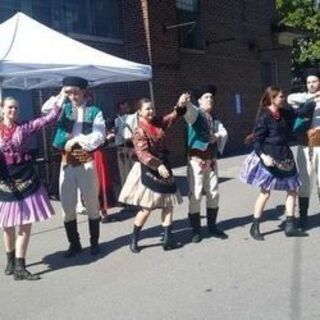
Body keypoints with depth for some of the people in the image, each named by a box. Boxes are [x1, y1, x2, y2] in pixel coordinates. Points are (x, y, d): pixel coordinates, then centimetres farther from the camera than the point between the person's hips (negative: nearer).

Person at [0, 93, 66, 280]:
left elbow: (49, 119, -5)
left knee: (25, 224, 0)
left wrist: (59, 102, -11)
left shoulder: (24, 128, 1)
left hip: (25, 178, 0)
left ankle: (19, 267, 8)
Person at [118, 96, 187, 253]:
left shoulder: (158, 123, 6)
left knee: (169, 204, 6)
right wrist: (158, 165, -31)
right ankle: (134, 240, 12)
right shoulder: (139, 131, -13)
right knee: (147, 208, -3)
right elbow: (143, 153, -21)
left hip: (163, 167, 7)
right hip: (148, 172, -7)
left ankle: (168, 239, 11)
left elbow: (173, 117, 10)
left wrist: (180, 105, -9)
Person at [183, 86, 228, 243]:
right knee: (195, 195, -5)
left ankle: (212, 226, 25)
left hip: (212, 160, 7)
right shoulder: (195, 113, -4)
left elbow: (224, 132, 5)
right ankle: (196, 230, 5)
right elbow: (188, 109, -27)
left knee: (213, 193, 12)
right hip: (197, 159, -7)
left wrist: (218, 137, -17)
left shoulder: (214, 119, 15)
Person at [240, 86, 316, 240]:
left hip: (284, 156, 8)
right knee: (265, 192, -3)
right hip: (269, 157, -8)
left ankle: (290, 226, 16)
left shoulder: (284, 113, 8)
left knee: (292, 189, 8)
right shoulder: (264, 116, -12)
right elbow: (257, 140, -14)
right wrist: (264, 156, -25)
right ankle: (255, 227, 9)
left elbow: (301, 111, 19)